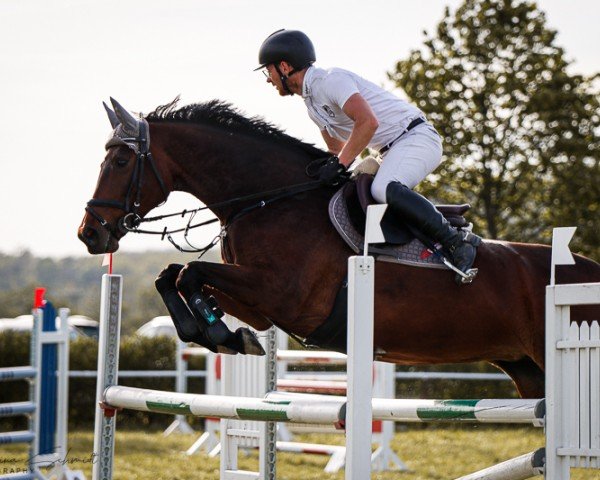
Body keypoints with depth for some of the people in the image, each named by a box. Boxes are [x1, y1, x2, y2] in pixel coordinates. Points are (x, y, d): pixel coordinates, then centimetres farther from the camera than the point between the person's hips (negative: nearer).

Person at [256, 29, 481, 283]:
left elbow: (368, 122, -27)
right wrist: (329, 166, 8)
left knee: (383, 190, -32)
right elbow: (338, 149, 27)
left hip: (416, 136, -11)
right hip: (394, 149, 11)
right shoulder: (312, 103, 17)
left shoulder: (330, 80, -15)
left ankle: (457, 241, -29)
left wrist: (339, 164, -24)